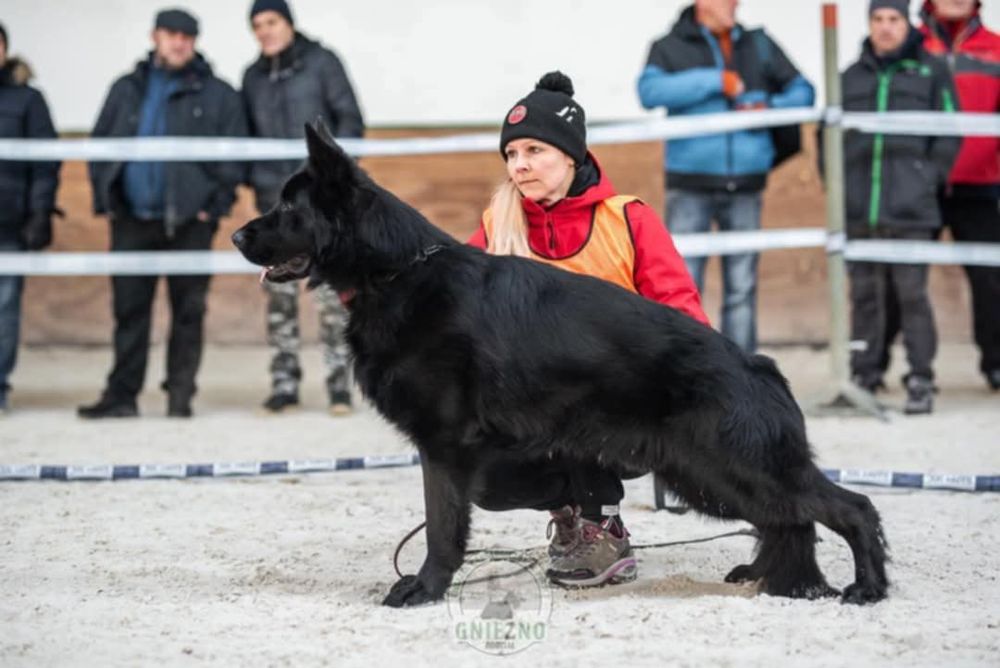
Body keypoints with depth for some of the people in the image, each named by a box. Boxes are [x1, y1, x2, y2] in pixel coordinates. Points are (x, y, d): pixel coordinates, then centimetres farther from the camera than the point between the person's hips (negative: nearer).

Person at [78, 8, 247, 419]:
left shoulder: (218, 96, 3)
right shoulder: (127, 91, 13)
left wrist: (214, 205, -9)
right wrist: (105, 197, 5)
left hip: (189, 221, -3)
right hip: (132, 220, 3)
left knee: (188, 311, 2)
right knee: (129, 309, 5)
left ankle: (180, 395, 9)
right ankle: (122, 395, 10)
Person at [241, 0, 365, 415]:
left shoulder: (321, 62, 3)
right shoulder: (254, 77, 15)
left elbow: (351, 119, 1)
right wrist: (251, 176, 6)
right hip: (274, 197, 4)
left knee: (329, 289, -9)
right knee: (278, 291, 2)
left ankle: (339, 383, -5)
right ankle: (284, 382, 7)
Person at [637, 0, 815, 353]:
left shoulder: (759, 46, 14)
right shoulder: (670, 48, 3)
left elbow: (802, 91, 16)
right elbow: (651, 91, -16)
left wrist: (770, 108, -5)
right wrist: (714, 81, -17)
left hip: (744, 187, 3)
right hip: (691, 187, -3)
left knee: (742, 289, 6)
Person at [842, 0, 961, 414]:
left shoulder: (931, 72, 7)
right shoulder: (851, 78, 16)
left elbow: (949, 134, 5)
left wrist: (929, 179, -3)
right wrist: (839, 185, 9)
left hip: (911, 209, -3)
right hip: (859, 211, 3)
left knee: (912, 293, -6)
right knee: (864, 295, 5)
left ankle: (920, 382, -2)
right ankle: (864, 377, 11)